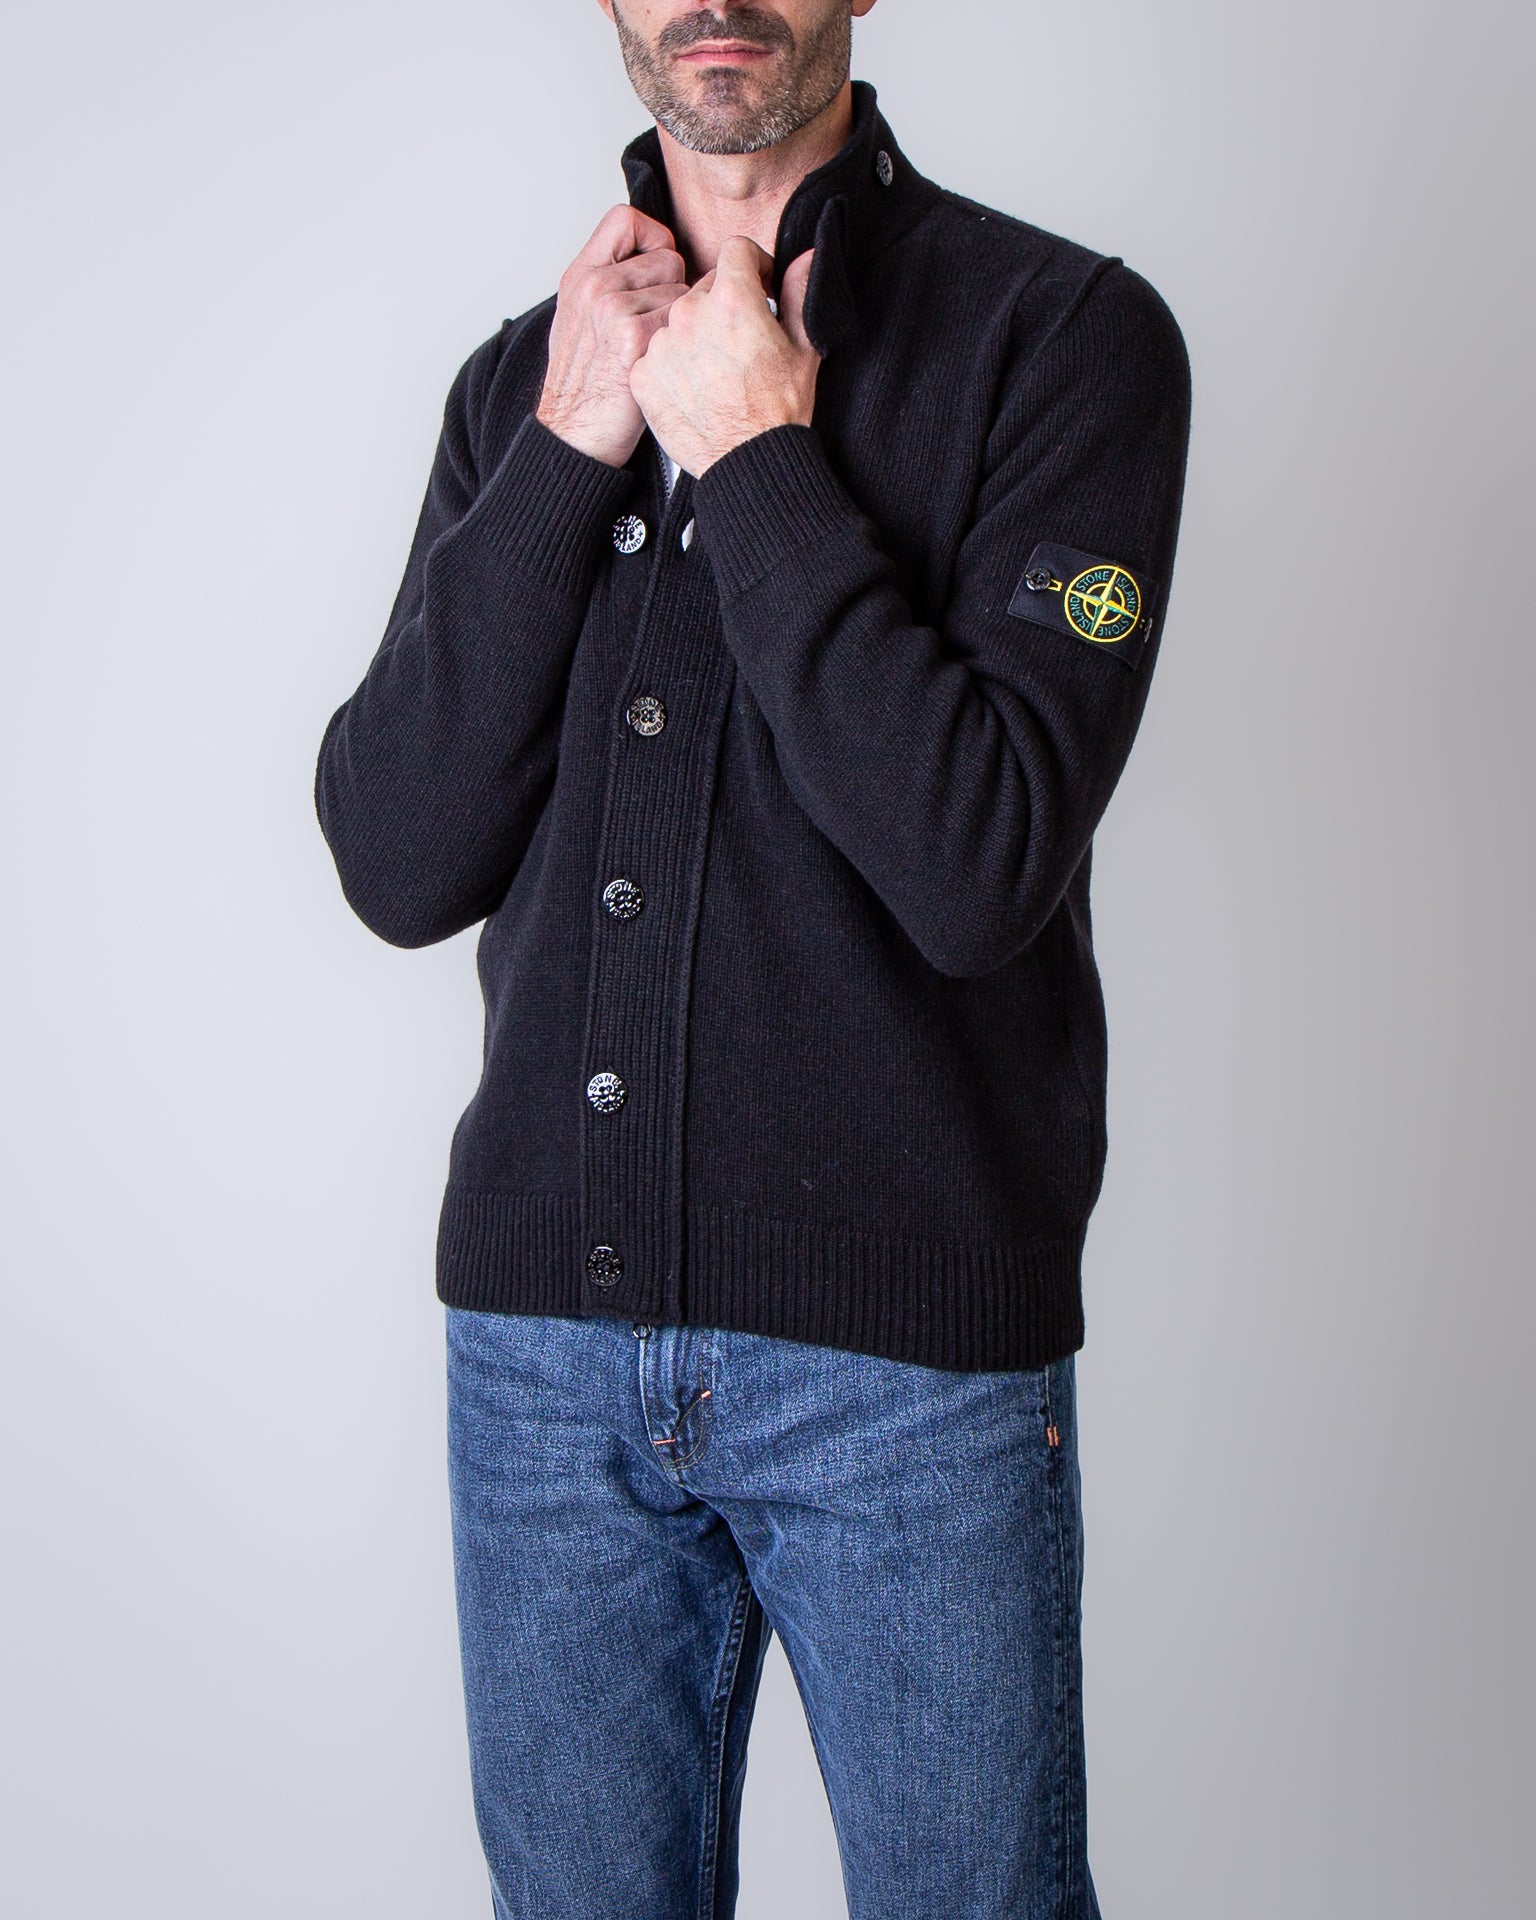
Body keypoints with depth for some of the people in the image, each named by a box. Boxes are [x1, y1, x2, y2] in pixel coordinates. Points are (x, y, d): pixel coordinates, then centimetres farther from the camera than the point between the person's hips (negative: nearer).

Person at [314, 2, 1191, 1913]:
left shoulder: (1066, 331, -6)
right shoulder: (522, 378, 8)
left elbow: (982, 868, -18)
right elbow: (398, 863, -3)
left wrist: (754, 461, -14)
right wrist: (572, 452, -9)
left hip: (908, 1347, -3)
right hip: (545, 1335, 4)